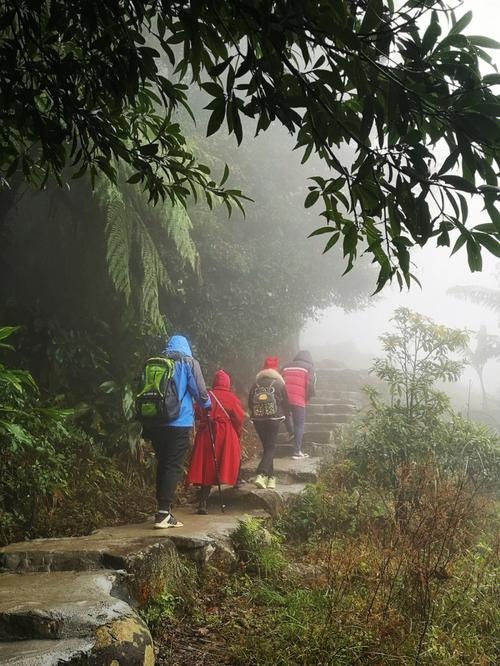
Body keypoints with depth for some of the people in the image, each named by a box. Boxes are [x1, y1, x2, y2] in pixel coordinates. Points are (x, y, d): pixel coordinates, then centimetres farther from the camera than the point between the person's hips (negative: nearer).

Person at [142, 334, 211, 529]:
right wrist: (206, 405, 18)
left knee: (162, 465, 14)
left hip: (155, 423, 5)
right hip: (179, 423, -5)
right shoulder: (189, 362, 0)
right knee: (174, 467, -3)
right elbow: (199, 391, -5)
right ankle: (163, 513, -10)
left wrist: (146, 426, 24)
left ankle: (163, 510, 15)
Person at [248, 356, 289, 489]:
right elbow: (285, 402, 4)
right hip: (273, 419, -3)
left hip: (257, 420, 3)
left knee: (266, 446, 15)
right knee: (271, 447, -1)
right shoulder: (279, 384, -2)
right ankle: (261, 475, -20)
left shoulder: (256, 384, 5)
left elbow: (250, 403, 8)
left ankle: (270, 477, 14)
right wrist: (283, 416, 21)